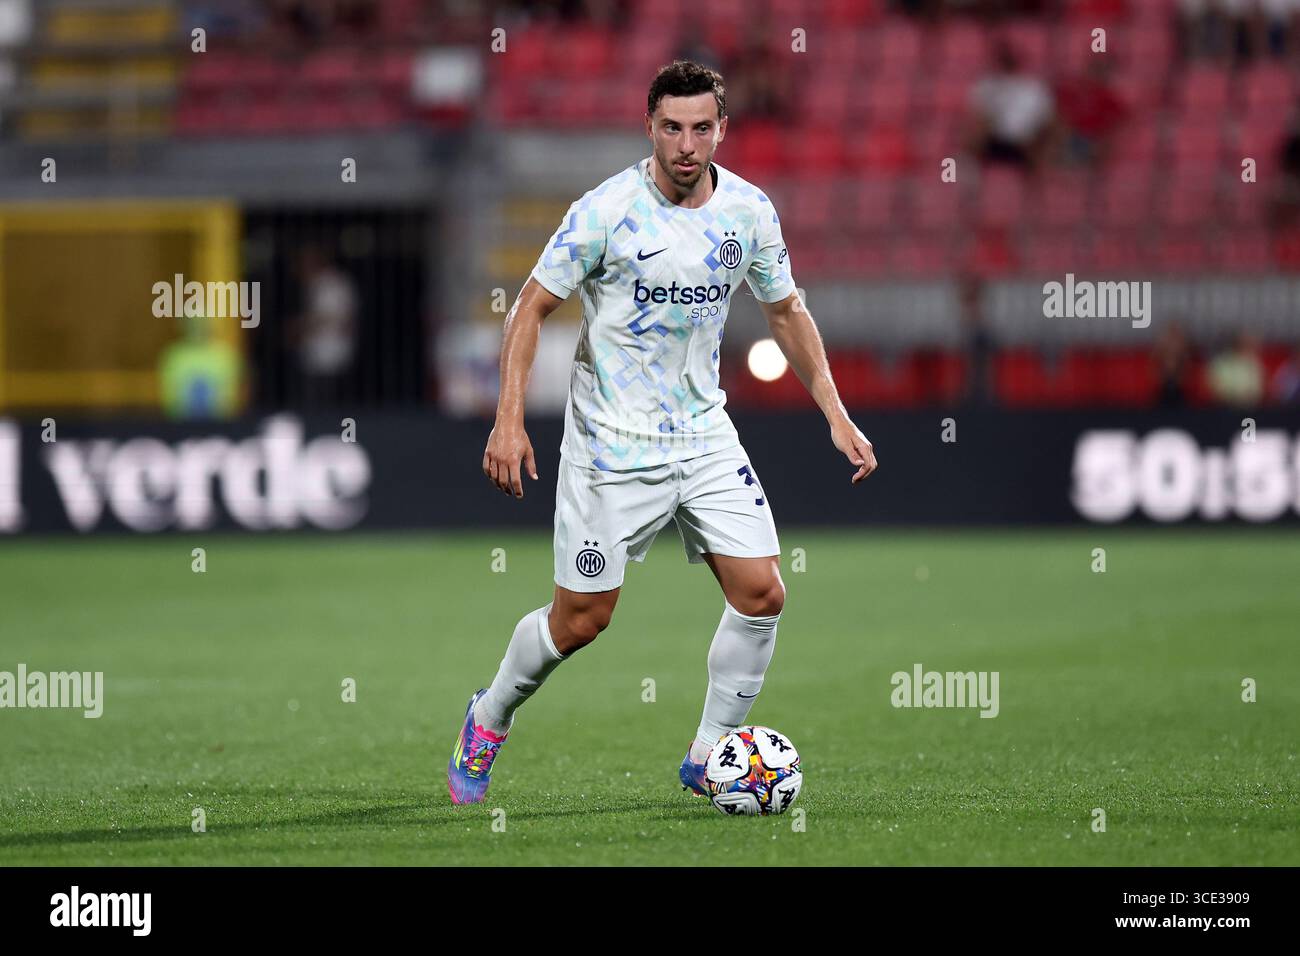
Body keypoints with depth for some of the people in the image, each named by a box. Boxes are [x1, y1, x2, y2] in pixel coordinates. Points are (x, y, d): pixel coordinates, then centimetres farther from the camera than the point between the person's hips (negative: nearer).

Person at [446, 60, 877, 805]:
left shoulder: (750, 210, -2)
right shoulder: (606, 211, -15)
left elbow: (787, 312, 13)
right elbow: (533, 308, -8)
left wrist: (836, 415, 7)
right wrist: (509, 421, -15)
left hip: (705, 434, 4)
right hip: (611, 443, -4)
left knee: (762, 593, -7)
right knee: (581, 621, 0)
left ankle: (710, 756, 10)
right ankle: (489, 720, 28)